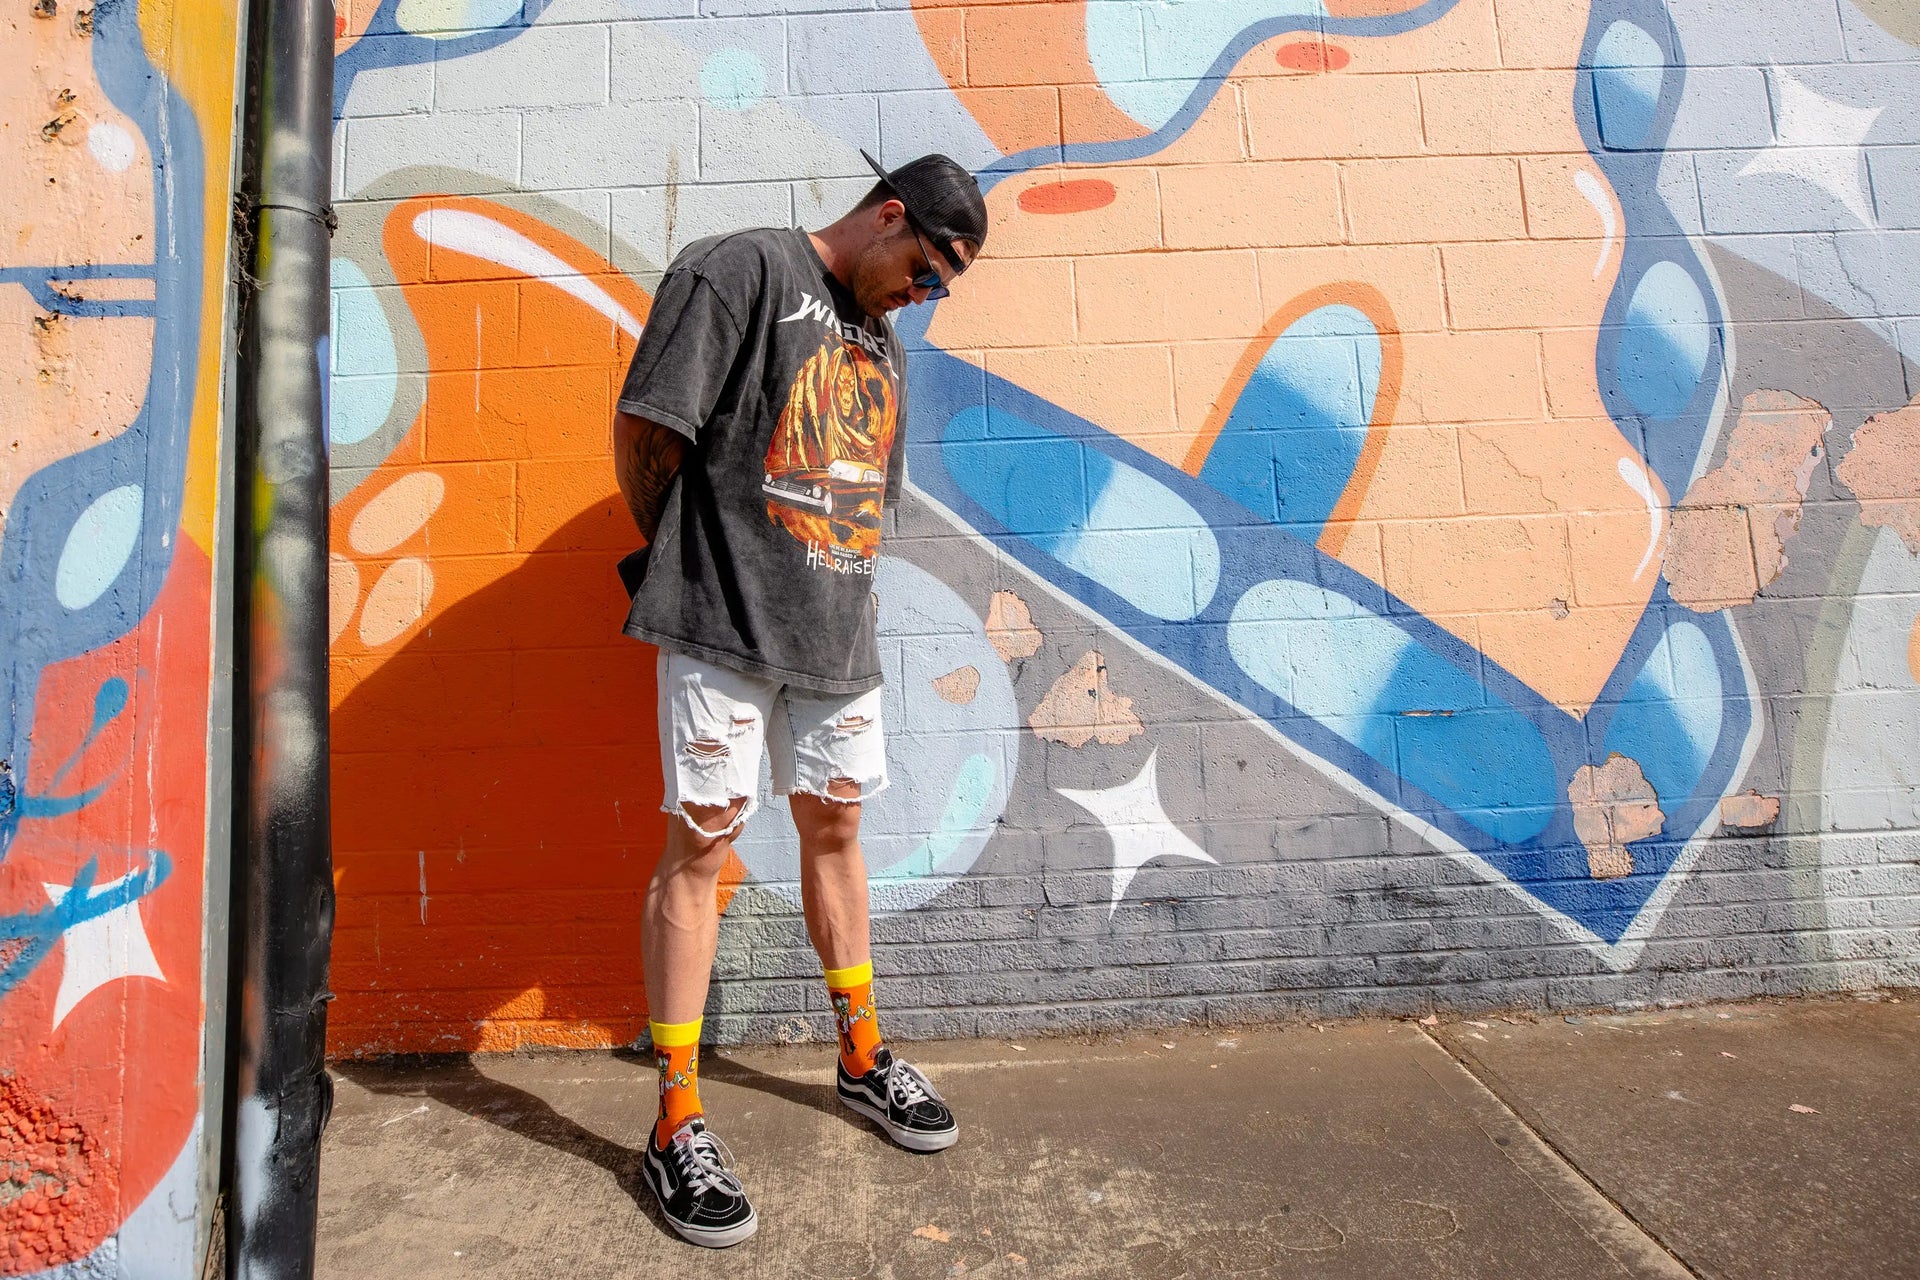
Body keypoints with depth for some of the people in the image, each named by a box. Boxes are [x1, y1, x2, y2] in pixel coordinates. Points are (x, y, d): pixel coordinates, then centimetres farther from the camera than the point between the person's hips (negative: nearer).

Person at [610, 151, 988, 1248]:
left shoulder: (884, 337, 18)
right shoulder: (742, 270, -5)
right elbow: (644, 428, -9)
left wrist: (835, 583, 13)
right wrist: (686, 562, 2)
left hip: (837, 624, 7)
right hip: (726, 621, -7)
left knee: (835, 826, 14)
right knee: (704, 839, -3)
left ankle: (863, 1056, 31)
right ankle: (679, 1123, 9)